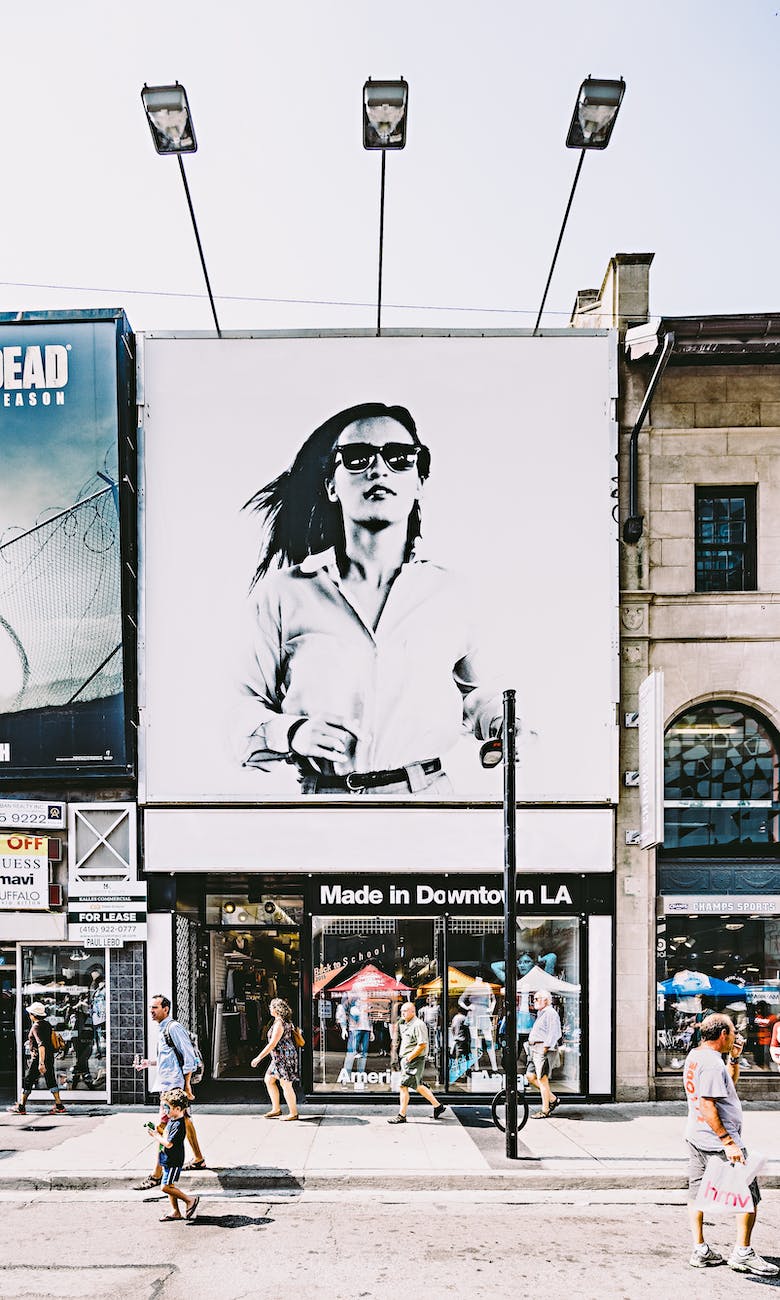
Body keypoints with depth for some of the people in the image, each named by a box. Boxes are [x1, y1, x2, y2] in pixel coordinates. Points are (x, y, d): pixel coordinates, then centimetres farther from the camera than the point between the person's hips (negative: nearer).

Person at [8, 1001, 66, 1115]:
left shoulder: (36, 1027, -17)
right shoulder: (47, 1024, 10)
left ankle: (21, 1107, 10)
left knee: (27, 1081, 4)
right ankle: (59, 1106, 7)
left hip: (38, 1058, -8)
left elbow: (41, 1044, -28)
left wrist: (41, 1063, -33)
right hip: (50, 1057, 8)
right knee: (51, 1081, 10)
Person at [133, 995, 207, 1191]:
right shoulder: (162, 1029, 14)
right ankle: (199, 1159, 33)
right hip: (168, 1085, 10)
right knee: (184, 1120, 20)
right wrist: (150, 1062, 13)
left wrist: (186, 1085, -18)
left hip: (173, 1086, -10)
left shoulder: (173, 1028, -15)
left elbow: (189, 1056, -17)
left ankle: (157, 1174, -9)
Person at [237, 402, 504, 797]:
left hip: (427, 794, 1)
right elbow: (245, 711, 3)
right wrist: (292, 733, -16)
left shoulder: (446, 592, 4)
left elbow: (469, 691, 21)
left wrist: (503, 724, 2)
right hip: (320, 796, -1)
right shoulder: (284, 593, -2)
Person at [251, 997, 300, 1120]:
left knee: (286, 1085, -3)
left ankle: (293, 1113, 6)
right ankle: (276, 1109, 21)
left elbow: (273, 1044, -23)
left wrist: (259, 1057, -21)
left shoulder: (279, 1024, -19)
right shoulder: (285, 1021, 12)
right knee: (269, 1080, 15)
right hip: (279, 1058, 11)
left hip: (284, 1057, -11)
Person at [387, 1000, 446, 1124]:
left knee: (403, 1086, -8)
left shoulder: (418, 1025, -16)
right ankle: (438, 1106, 27)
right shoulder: (405, 1025, 14)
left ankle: (401, 1115, -1)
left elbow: (422, 1045, -22)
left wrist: (409, 1058, -20)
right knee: (418, 1086, 16)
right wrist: (404, 1058, 15)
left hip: (414, 1061, -10)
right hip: (407, 1060, 10)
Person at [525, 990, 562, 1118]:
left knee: (542, 1079, -7)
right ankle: (553, 1099, 18)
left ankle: (545, 1111, 0)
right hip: (536, 1050, 11)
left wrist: (544, 1049, -22)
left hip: (544, 1049, -11)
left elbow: (554, 1034, -19)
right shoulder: (541, 1014, 21)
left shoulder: (550, 1013, -11)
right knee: (530, 1076, 10)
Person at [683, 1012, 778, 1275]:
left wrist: (734, 1058, 12)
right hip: (718, 1140, -10)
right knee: (748, 1194, 0)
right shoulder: (712, 1062, -21)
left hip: (696, 1136, 10)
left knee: (697, 1192, 11)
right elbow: (707, 1105, -26)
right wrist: (728, 1141, -26)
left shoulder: (694, 1056, 10)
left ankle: (700, 1251, 15)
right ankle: (742, 1253, 3)